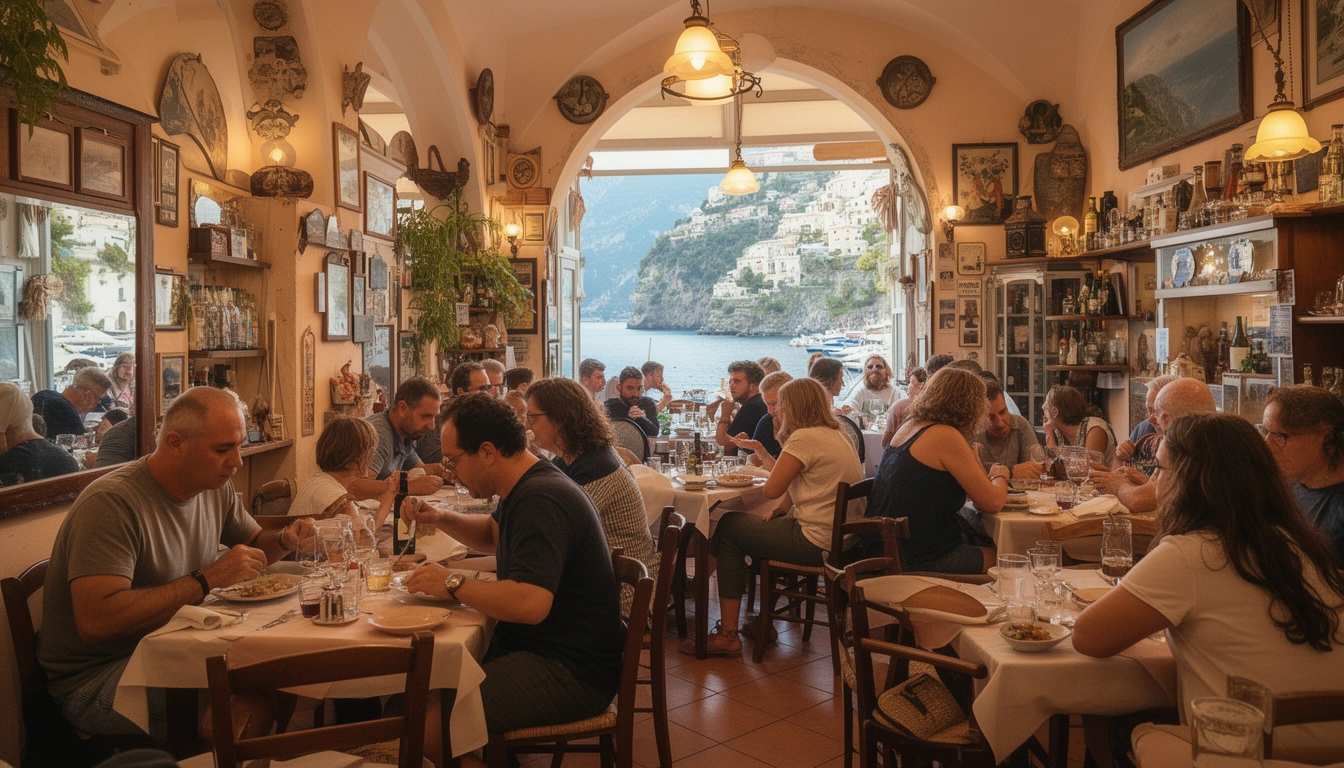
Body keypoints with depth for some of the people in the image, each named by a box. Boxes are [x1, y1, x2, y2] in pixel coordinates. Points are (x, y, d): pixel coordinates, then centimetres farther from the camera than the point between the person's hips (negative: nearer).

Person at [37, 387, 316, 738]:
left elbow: (253, 542, 20)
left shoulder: (216, 488, 2)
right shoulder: (111, 503, -23)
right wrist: (207, 580, -30)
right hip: (94, 679, -7)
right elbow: (95, 623, -32)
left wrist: (284, 540, -4)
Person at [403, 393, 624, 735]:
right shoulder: (531, 486, 11)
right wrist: (440, 518, 13)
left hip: (572, 673, -10)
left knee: (430, 718, -22)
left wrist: (453, 583, -19)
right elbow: (493, 534, 31)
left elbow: (530, 604, -34)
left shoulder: (541, 501, -22)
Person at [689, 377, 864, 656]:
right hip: (843, 537, 10)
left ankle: (727, 635, 6)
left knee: (728, 527, 4)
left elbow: (771, 489, -13)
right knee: (763, 526, 27)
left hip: (818, 543, -10)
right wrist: (781, 507, 5)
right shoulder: (839, 436, 14)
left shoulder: (805, 438, -15)